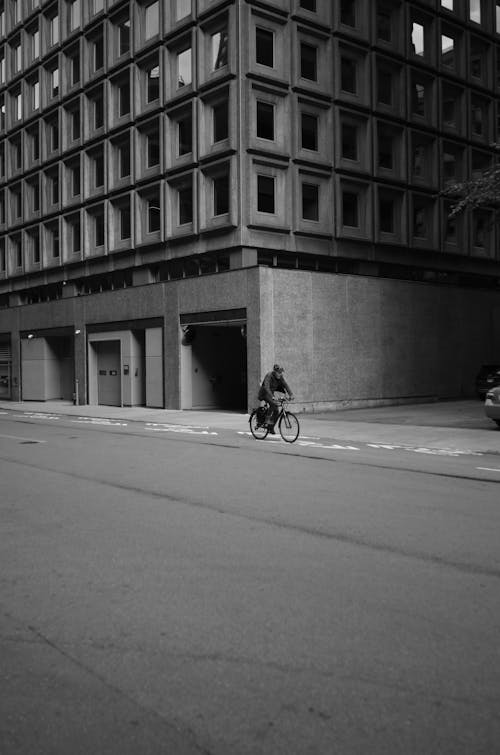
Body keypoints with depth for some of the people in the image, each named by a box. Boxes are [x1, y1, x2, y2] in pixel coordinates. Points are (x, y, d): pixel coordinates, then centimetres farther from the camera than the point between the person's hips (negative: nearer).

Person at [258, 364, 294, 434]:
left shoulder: (280, 377, -7)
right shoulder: (269, 375, -26)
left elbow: (286, 385, -12)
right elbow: (266, 387, -36)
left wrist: (291, 395, -25)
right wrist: (272, 397, -48)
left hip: (271, 393, 7)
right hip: (264, 393, -7)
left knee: (276, 411, -3)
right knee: (273, 404, -33)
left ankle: (271, 427, 9)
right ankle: (267, 421, -23)